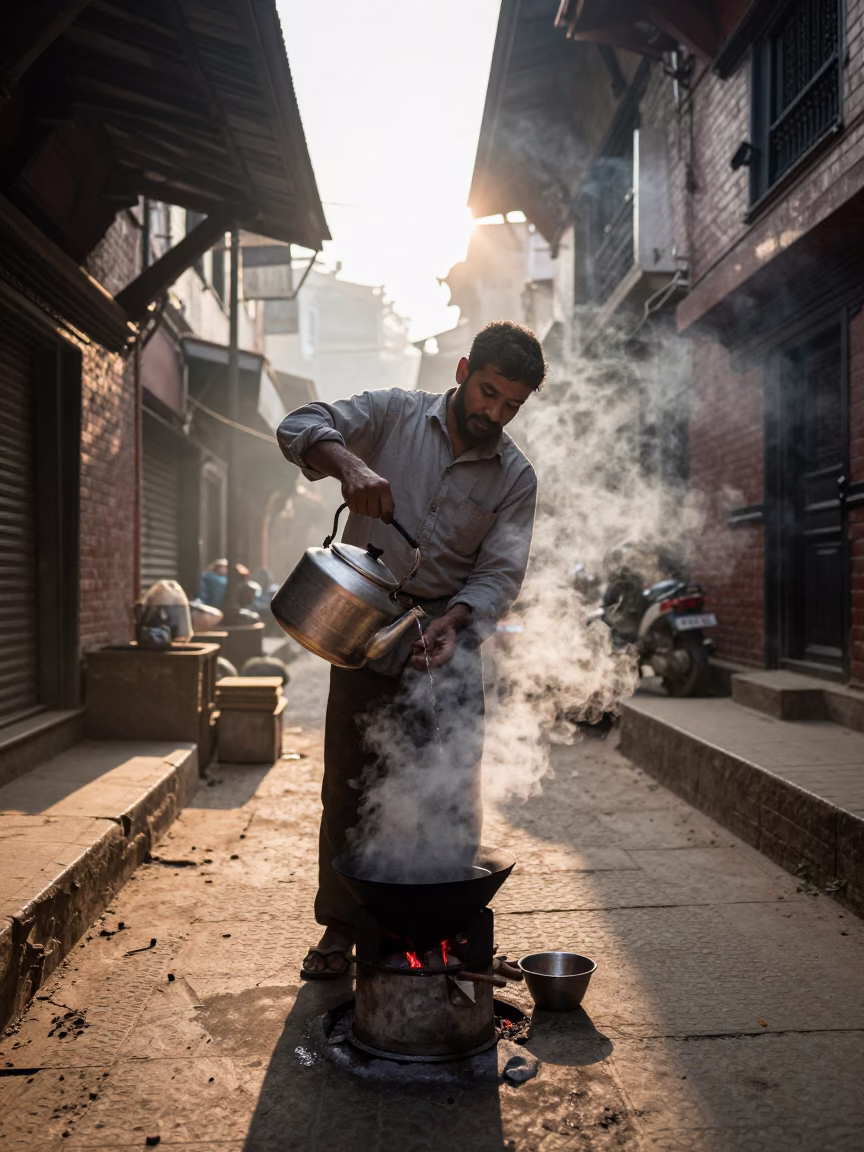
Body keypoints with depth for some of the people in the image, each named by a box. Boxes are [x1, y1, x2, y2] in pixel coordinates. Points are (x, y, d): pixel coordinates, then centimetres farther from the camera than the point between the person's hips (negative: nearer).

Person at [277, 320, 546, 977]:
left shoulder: (516, 478, 3)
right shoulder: (394, 414, 1)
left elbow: (501, 572, -4)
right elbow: (301, 426, -10)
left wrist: (454, 621, -24)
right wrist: (349, 463, -32)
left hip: (449, 637, 1)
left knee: (453, 790, 1)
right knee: (349, 783, 6)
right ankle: (340, 929, 20)